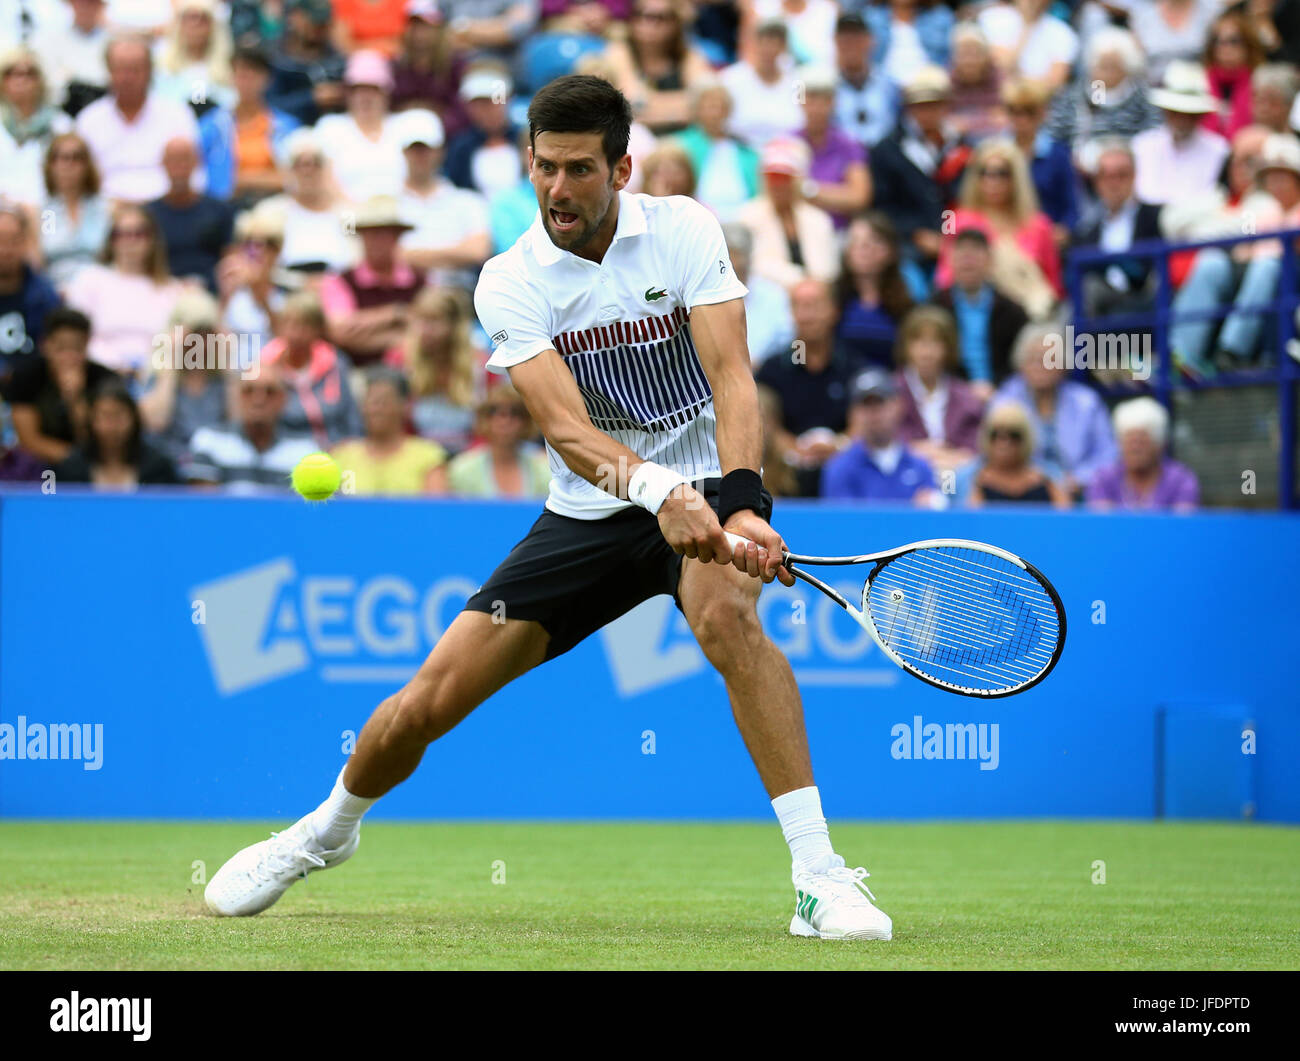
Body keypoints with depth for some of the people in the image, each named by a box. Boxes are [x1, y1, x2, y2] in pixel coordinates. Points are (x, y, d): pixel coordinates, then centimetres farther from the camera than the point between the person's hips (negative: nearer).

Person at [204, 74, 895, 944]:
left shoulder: (683, 229, -10)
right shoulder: (510, 283, -10)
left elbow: (731, 374, -21)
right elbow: (566, 428, -24)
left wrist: (741, 502, -38)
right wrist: (659, 492, -43)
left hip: (706, 491, -2)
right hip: (587, 514, 2)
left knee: (727, 612, -36)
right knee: (429, 701, -2)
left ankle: (819, 876, -33)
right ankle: (326, 832, 31)